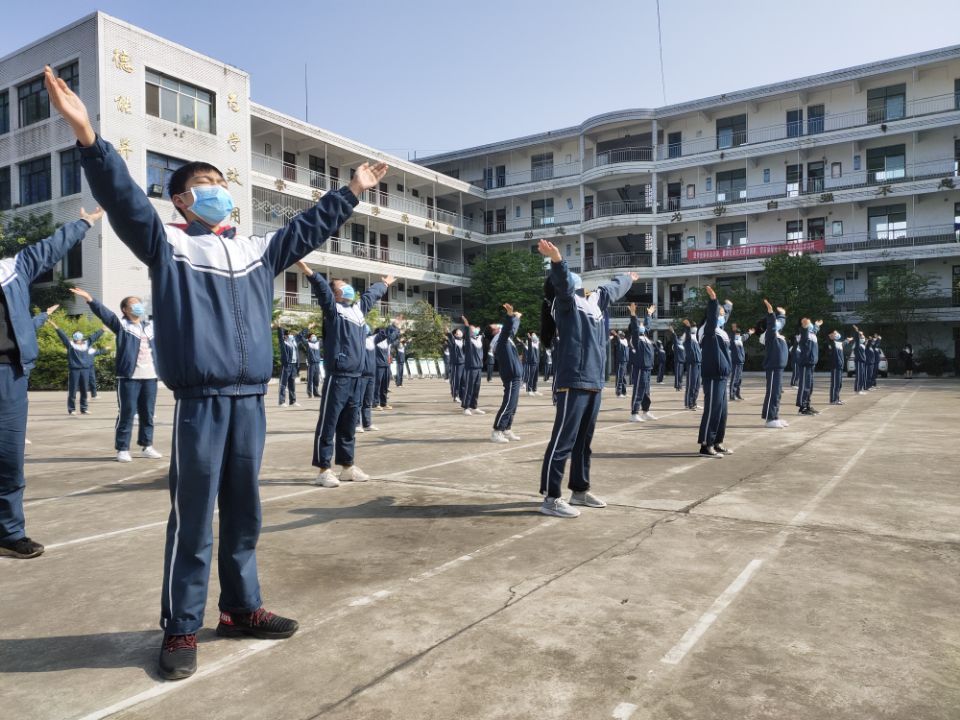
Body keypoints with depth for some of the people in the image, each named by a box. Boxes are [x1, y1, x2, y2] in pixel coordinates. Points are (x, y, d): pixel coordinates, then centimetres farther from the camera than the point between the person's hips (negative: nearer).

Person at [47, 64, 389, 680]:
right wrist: (87, 134, -25)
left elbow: (310, 227, 25)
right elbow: (125, 201, -12)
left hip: (251, 401, 5)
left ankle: (242, 608, 27)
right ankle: (181, 630, 14)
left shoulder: (258, 251, 17)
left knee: (244, 515, 14)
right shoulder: (168, 246, 3)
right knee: (193, 521, 1)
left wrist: (353, 190, 30)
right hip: (200, 403, -5)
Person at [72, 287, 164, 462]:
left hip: (150, 377, 5)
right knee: (127, 413, -3)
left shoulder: (150, 326, 17)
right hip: (128, 377, -5)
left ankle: (146, 446, 20)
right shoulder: (121, 325, 1)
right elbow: (104, 312, -14)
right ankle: (122, 449, 5)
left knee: (147, 414, 10)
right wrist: (89, 299, -28)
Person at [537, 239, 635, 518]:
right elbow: (563, 282, -26)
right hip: (573, 382, -8)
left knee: (583, 440, 17)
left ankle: (580, 490, 29)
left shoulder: (595, 300, 18)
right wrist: (556, 260, -47)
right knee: (563, 440, -7)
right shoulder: (566, 301, -5)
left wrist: (628, 279, 57)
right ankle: (551, 498, -2)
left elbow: (613, 289, 37)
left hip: (594, 382, 9)